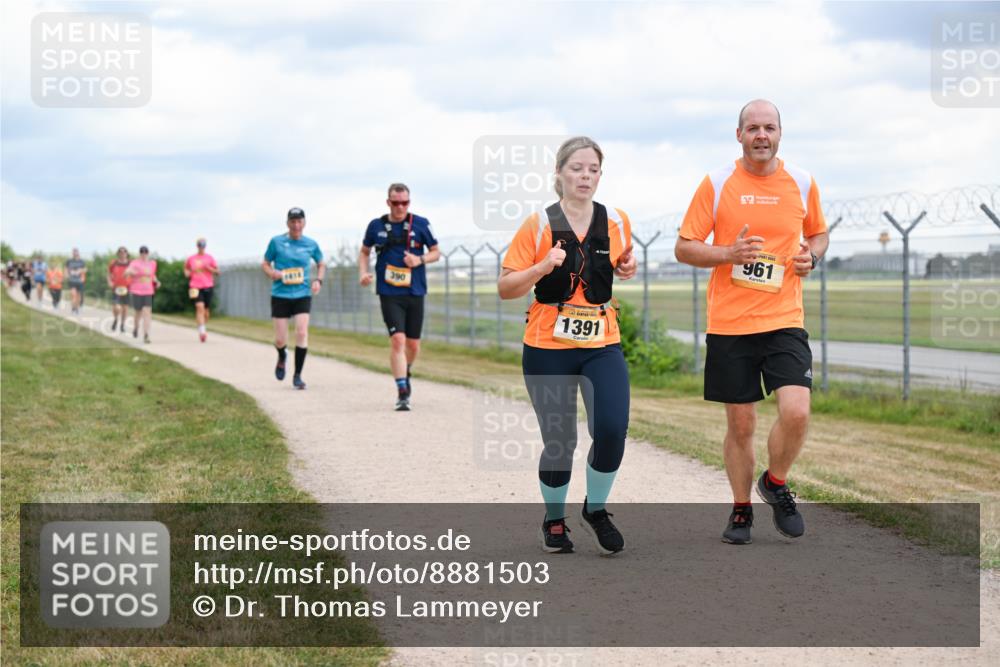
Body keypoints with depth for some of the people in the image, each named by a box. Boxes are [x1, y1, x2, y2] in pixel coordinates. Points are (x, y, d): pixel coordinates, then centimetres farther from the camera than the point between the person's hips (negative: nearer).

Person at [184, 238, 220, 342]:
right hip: (195, 286, -1)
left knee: (206, 310, 9)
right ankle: (202, 331, -26)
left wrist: (209, 268, -13)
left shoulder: (210, 258, 5)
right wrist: (186, 272, 3)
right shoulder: (191, 258, 7)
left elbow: (217, 272, 6)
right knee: (200, 307, -18)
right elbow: (186, 267, 26)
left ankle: (205, 327, 33)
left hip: (207, 286, 1)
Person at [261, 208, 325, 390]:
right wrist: (272, 273, -13)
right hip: (280, 295, 0)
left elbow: (321, 264, 18)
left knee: (302, 332, -15)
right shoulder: (276, 242, -1)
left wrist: (318, 280, 0)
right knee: (280, 340, 0)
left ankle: (297, 375, -2)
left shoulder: (311, 244, 3)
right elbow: (265, 263, 9)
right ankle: (282, 357, 37)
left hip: (303, 295, 0)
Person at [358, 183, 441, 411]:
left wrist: (420, 260, -13)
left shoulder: (420, 224, -1)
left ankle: (405, 374, 41)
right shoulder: (376, 226, 2)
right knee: (397, 339, -15)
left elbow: (436, 252, 7)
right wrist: (363, 273, -1)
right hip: (389, 293, -1)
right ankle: (402, 392, -14)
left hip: (415, 292, 1)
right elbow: (364, 252, 17)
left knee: (413, 344, 9)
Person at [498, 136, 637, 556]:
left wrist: (627, 268, 2)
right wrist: (542, 267, -21)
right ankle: (554, 521, 26)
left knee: (612, 430, -15)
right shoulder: (538, 225, -5)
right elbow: (505, 288, -5)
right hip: (547, 348, -2)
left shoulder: (616, 222, 4)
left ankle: (596, 509, 11)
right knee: (559, 441, 1)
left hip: (602, 345, 2)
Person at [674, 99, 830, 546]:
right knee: (740, 424, 4)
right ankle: (741, 509, 24)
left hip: (784, 320, 1)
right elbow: (684, 248, 1)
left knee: (796, 411, -16)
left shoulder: (802, 184, 6)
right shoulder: (716, 185, -1)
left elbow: (818, 233, 23)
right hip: (729, 323, -1)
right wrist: (729, 253, -16)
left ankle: (776, 484, 12)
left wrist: (811, 256, 0)